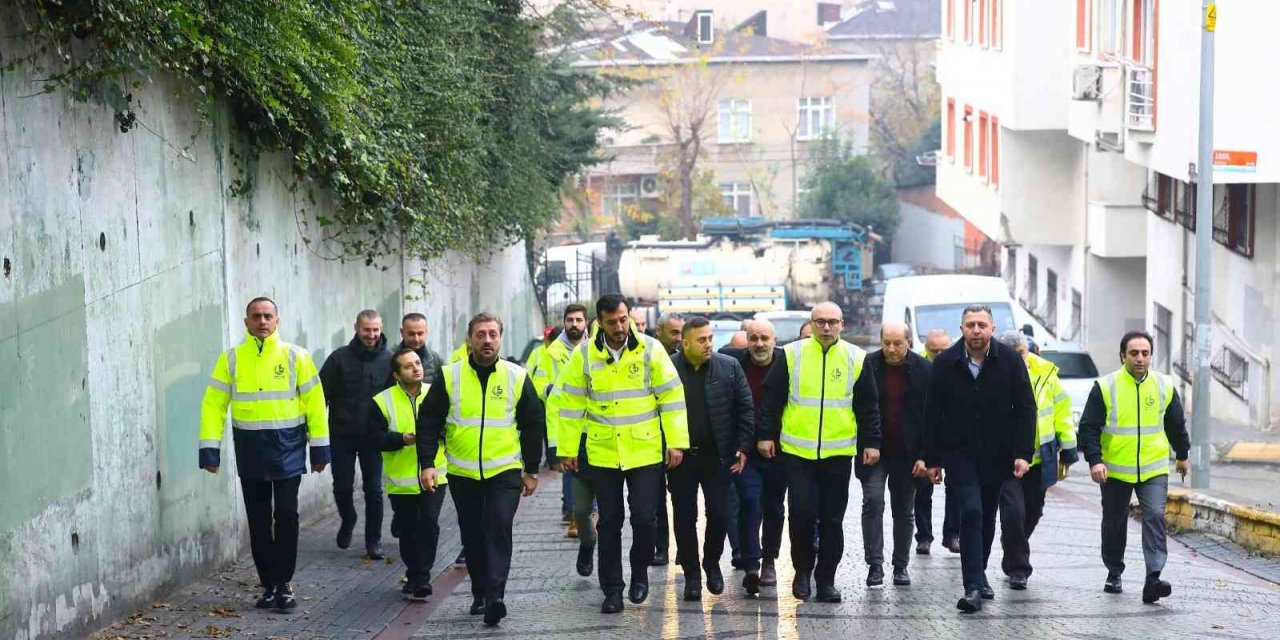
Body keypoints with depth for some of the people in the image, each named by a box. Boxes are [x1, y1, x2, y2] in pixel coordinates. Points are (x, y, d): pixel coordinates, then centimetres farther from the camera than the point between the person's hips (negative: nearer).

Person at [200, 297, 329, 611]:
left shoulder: (296, 356, -1)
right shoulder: (231, 359, 2)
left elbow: (314, 402, 0)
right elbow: (214, 404, 0)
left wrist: (320, 448, -3)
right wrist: (209, 449, -8)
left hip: (287, 447, -2)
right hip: (249, 448, 2)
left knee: (286, 515, -6)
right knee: (258, 520, 7)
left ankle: (283, 583, 6)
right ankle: (269, 585, 17)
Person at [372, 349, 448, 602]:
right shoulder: (382, 401, -3)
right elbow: (377, 437, -6)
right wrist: (402, 439, -22)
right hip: (400, 479, 0)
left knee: (429, 523, -13)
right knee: (407, 529, 11)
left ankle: (422, 577, -6)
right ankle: (414, 574, 28)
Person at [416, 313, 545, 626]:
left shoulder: (517, 377, -2)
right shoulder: (449, 376, -2)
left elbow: (533, 425, 6)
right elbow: (428, 421, 2)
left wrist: (531, 470, 6)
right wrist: (427, 464, -7)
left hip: (505, 471, -1)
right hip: (462, 473, 2)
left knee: (499, 530, -15)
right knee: (473, 537, 9)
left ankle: (494, 597, -19)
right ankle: (479, 594, 22)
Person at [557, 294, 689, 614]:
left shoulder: (650, 349, -5)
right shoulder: (584, 355, -2)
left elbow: (671, 397, -3)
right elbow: (571, 404, 3)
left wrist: (676, 442, -6)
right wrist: (568, 449, 3)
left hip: (645, 452, -1)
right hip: (602, 454, 1)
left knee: (643, 517, -2)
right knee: (609, 523, 6)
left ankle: (639, 573, 23)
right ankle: (612, 590, 15)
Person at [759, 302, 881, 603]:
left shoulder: (856, 358, 4)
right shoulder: (792, 355, 0)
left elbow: (868, 406, 9)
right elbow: (771, 398, 5)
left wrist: (871, 443, 5)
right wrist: (766, 435, 2)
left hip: (838, 453, 1)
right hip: (797, 451, -1)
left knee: (832, 518, 5)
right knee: (802, 512, -6)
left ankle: (826, 578, 15)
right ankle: (802, 571, 14)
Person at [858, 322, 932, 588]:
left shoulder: (923, 370, -4)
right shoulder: (867, 366, -4)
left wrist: (924, 456, -7)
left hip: (906, 454, 1)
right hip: (874, 451, -1)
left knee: (904, 510, 9)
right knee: (873, 501, -12)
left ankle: (901, 566, 20)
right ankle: (874, 564, -8)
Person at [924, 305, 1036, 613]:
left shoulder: (1010, 360, -4)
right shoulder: (945, 363, -3)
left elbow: (1025, 410, -2)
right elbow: (933, 415, 2)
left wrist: (1022, 454, -9)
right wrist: (933, 459, 0)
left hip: (999, 456, 1)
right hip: (961, 454, -1)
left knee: (988, 518, 10)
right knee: (971, 513, -11)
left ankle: (977, 574, 28)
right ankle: (975, 586, -12)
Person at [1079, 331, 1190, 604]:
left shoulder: (1164, 386, 2)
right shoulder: (1105, 387, -7)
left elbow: (1176, 425, 17)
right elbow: (1089, 427, -7)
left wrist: (1182, 455, 26)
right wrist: (1094, 460, -19)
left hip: (1154, 470, 1)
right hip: (1115, 470, -1)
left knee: (1155, 517, -15)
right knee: (1114, 524, 11)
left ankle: (1153, 578, -19)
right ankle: (1114, 573, 31)